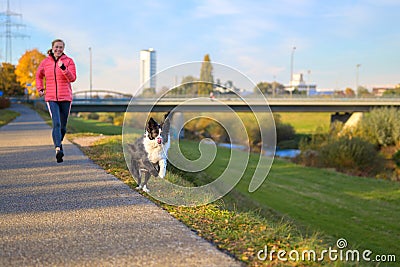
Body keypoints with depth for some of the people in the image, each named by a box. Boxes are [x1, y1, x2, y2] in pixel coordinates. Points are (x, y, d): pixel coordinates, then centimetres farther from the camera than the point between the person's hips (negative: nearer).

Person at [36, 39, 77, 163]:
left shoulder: (69, 61, 0)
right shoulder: (45, 62, 6)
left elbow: (72, 78, -11)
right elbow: (39, 75, 24)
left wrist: (63, 68, -25)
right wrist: (40, 88, 11)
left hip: (65, 98, 0)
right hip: (51, 98, 0)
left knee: (63, 126, 9)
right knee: (56, 123, -17)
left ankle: (58, 142, 36)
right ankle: (58, 149, -26)